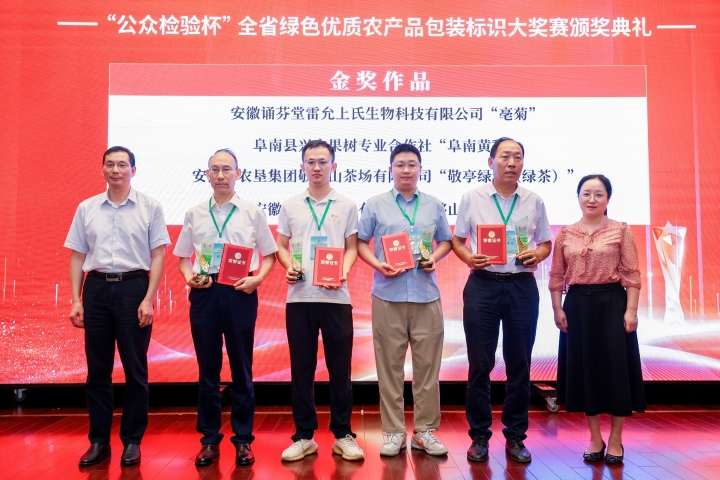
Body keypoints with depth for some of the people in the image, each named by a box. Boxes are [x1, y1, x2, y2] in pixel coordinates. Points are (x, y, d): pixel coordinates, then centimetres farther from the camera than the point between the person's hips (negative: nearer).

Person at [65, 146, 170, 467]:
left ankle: (132, 440, 18)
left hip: (134, 287, -2)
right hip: (96, 288, 3)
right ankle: (99, 440, 22)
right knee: (97, 368, 9)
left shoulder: (150, 208, 0)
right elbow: (77, 256, 10)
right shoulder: (86, 208, 8)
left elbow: (158, 255, -2)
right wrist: (76, 300, 4)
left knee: (135, 368, 5)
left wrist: (148, 299, -9)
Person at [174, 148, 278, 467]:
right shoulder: (194, 214, 9)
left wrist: (257, 278, -10)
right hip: (204, 293, 2)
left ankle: (243, 439, 18)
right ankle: (209, 439, 21)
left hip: (240, 293, -1)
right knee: (208, 369, 9)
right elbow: (183, 257, 13)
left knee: (241, 369, 6)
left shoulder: (252, 213, 5)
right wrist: (189, 277, -7)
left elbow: (269, 254, 7)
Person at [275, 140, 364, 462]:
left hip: (336, 297, -1)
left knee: (340, 368, 4)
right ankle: (304, 437, 18)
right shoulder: (290, 206, 10)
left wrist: (343, 272, -11)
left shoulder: (347, 206, 8)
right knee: (301, 369, 6)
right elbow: (281, 246, 13)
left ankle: (343, 436, 17)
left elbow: (352, 248, 8)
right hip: (299, 296, 1)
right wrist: (289, 266, -8)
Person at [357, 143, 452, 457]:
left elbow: (446, 241, 17)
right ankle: (393, 431, 14)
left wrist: (435, 257, -4)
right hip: (388, 295, -1)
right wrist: (377, 265, -10)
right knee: (389, 365, 3)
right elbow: (360, 242, 6)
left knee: (427, 364, 5)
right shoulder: (375, 205, 5)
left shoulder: (434, 205, 10)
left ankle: (425, 431, 17)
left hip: (427, 295, 2)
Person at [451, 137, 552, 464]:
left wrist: (536, 255, -10)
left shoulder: (534, 201, 7)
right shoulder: (472, 198, 4)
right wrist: (469, 258, -13)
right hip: (482, 284, -1)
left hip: (522, 286, 2)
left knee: (519, 363, 7)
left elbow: (545, 243, 12)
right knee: (479, 363, 3)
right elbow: (457, 240, 7)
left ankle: (515, 437, 21)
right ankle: (479, 436, 17)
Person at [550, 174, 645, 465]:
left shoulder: (621, 231, 0)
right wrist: (557, 309, -1)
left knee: (616, 369, 2)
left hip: (612, 304, -2)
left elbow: (632, 275, -4)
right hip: (577, 306, 3)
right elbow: (557, 276, 6)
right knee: (584, 369, 7)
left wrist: (631, 311, -11)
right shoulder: (565, 234, 6)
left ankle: (615, 440, 18)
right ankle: (595, 439, 22)